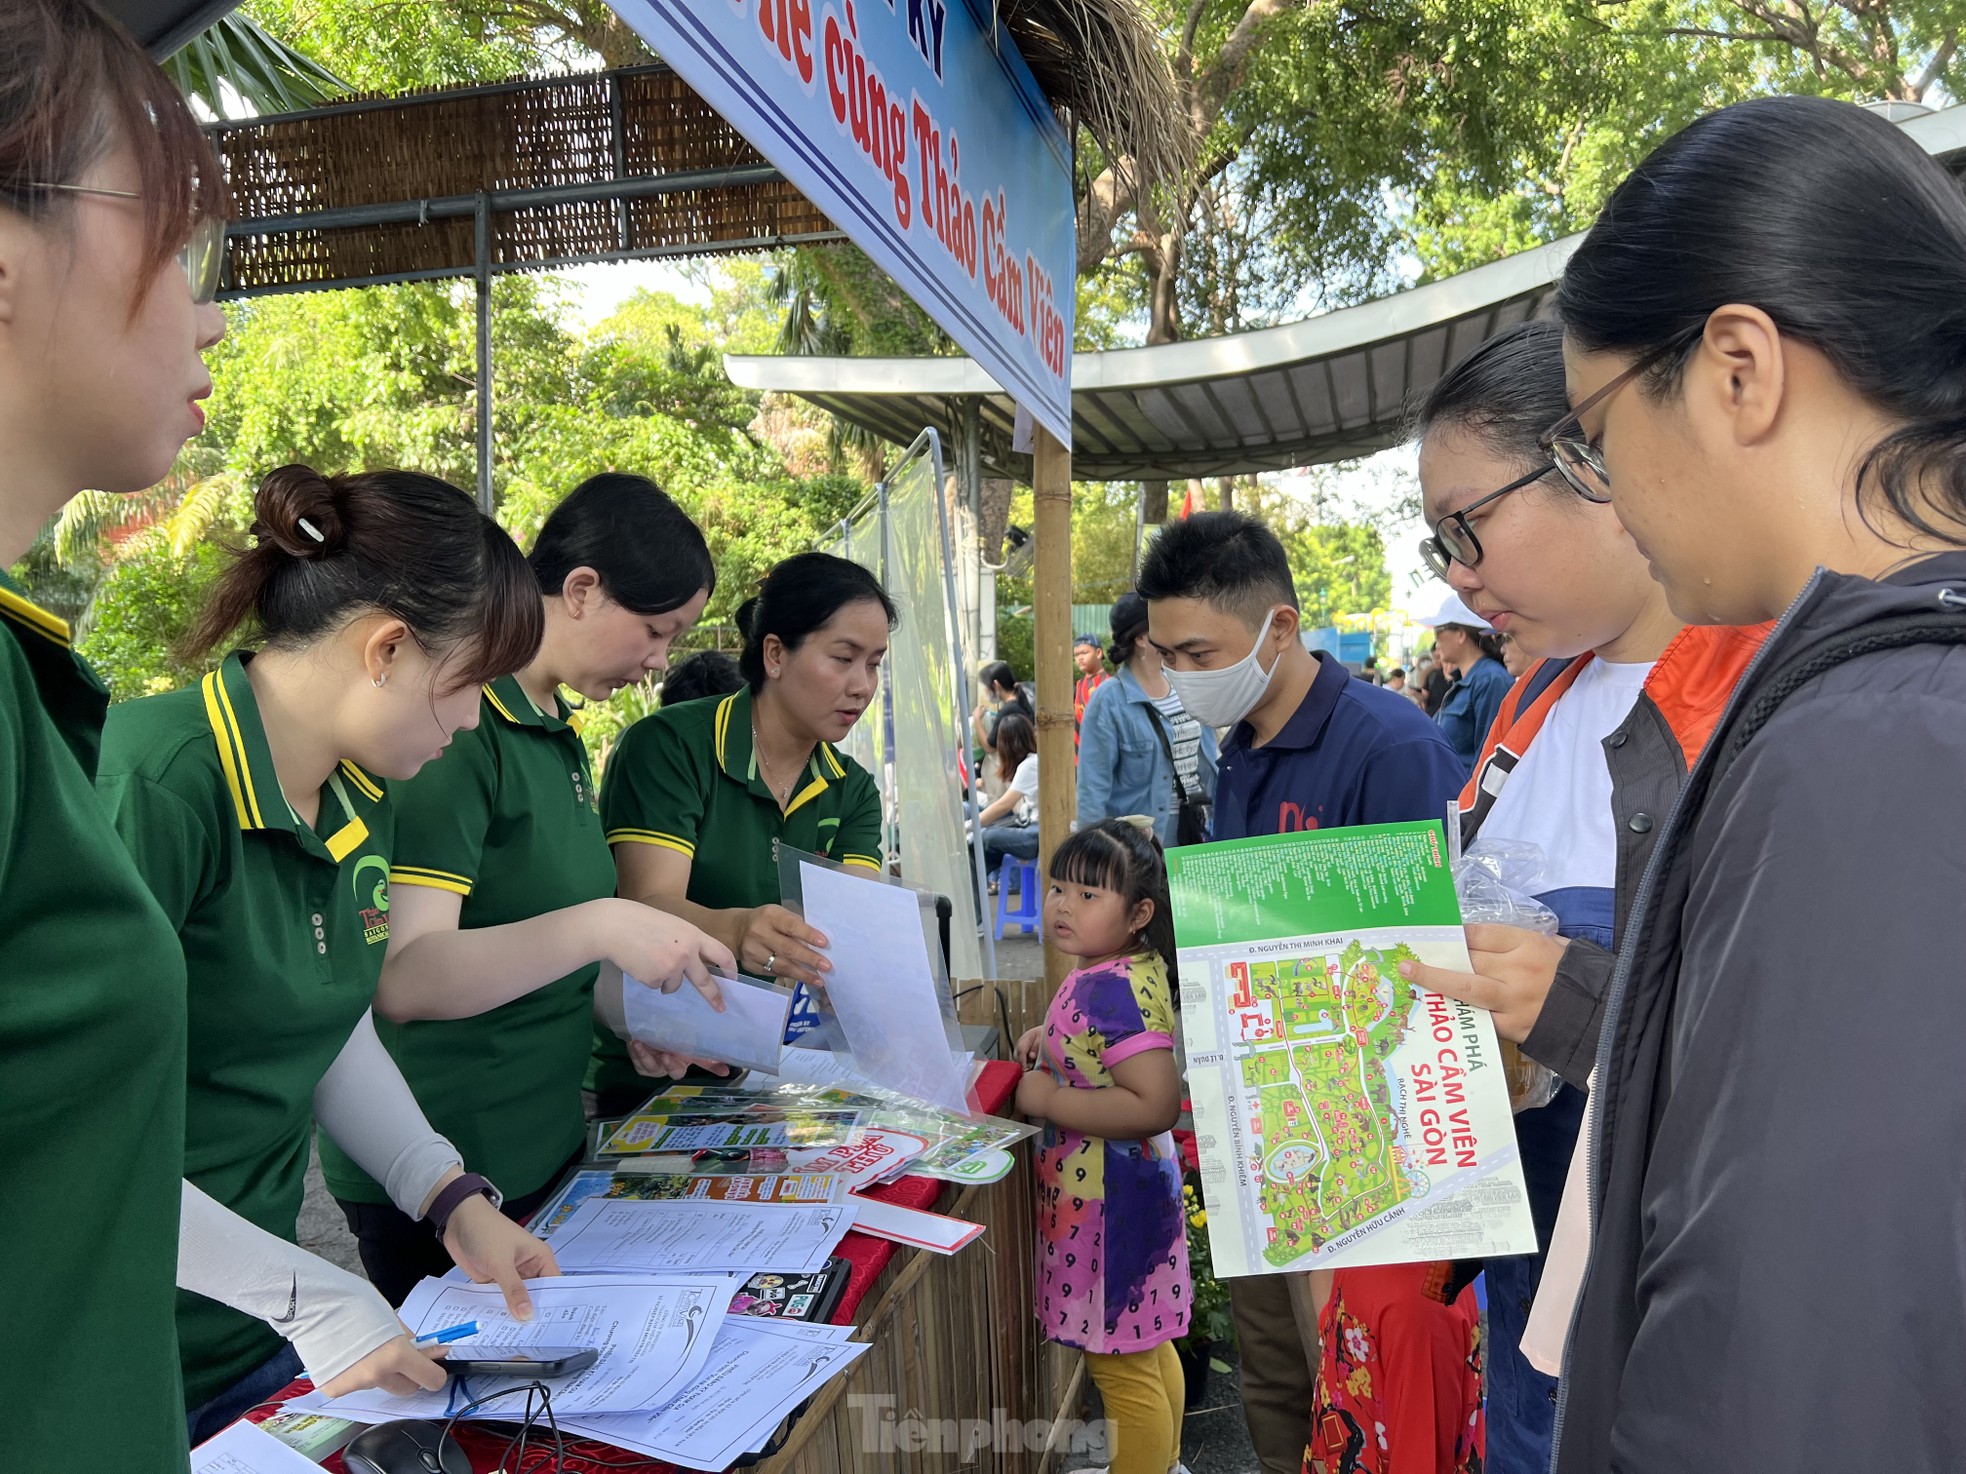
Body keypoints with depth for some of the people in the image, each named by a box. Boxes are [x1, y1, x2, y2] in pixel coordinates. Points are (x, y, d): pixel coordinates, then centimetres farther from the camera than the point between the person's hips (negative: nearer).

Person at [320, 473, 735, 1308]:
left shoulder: (558, 739, 9)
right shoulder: (457, 729, -19)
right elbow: (402, 978, -26)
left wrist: (629, 1016, 5)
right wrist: (596, 927, -36)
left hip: (544, 1146, 9)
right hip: (441, 1178, -8)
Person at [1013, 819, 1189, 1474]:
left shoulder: (1116, 989, -27)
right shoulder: (1111, 970, 4)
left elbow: (1156, 1105, -34)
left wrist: (1049, 1101, -26)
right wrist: (1052, 1040, 7)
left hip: (1107, 1196, -11)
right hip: (1129, 1189, 11)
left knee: (1120, 1366, 6)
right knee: (1145, 1348, 26)